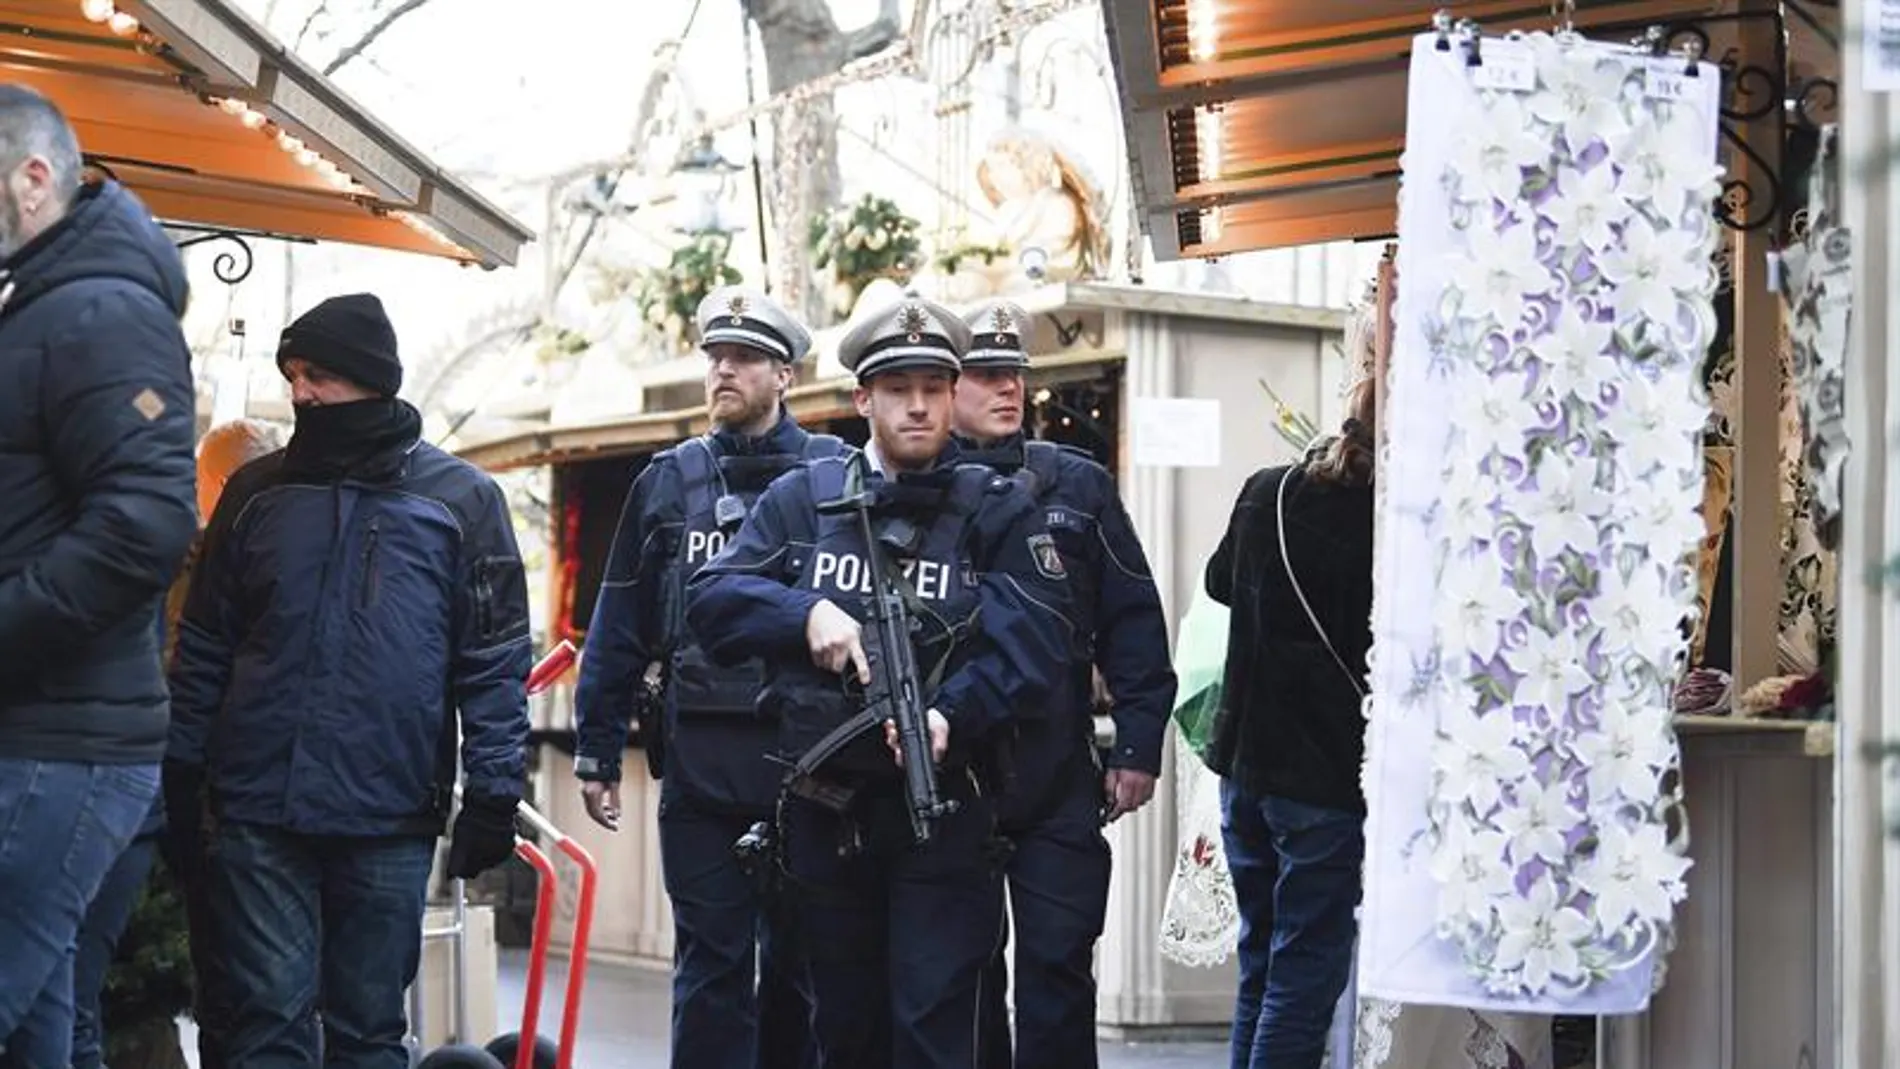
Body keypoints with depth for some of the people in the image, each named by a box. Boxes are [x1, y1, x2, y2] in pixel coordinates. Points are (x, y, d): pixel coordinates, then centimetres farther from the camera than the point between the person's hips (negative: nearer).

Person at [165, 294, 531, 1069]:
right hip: (259, 807, 1)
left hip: (391, 817, -1)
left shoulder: (461, 499, 3)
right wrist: (178, 772, 7)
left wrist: (493, 793, -5)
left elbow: (494, 662, 1)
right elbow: (204, 646, 13)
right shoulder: (256, 491, 10)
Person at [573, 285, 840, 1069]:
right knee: (711, 964, 4)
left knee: (799, 962, 10)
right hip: (700, 759, 2)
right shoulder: (668, 481, 9)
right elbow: (619, 629, 10)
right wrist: (596, 753, 7)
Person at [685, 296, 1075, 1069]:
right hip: (823, 808, 3)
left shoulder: (998, 510, 1)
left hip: (942, 808, -3)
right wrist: (806, 612, -16)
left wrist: (952, 714, -27)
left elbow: (1034, 640, -11)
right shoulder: (802, 497, 8)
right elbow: (710, 599, 1)